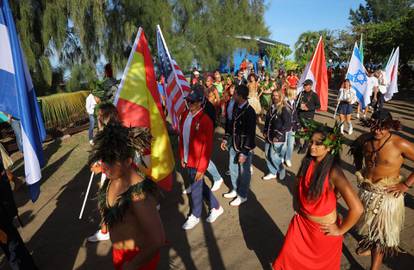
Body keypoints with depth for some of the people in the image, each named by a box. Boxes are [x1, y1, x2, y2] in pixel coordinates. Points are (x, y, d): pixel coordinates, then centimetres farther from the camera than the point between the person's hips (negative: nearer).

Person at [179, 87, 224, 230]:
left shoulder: (205, 120, -20)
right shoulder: (185, 115, 1)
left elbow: (208, 146, -19)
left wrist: (201, 168, -17)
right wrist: (182, 157, 11)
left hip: (197, 162, -7)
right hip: (187, 160, 7)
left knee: (196, 188, 11)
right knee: (200, 185, 21)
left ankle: (195, 216, 37)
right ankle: (216, 207, 42)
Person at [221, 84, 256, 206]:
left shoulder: (249, 112, -23)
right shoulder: (235, 107, 0)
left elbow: (251, 134, -21)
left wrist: (245, 152, -19)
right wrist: (226, 139, 13)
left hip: (245, 147, -7)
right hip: (234, 145, 7)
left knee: (244, 172, 11)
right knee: (233, 168, 21)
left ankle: (242, 195, 30)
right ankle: (235, 190, 43)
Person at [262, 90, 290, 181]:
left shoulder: (284, 110, -13)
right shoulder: (271, 108, 9)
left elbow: (287, 125, -17)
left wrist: (278, 136, -18)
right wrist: (265, 131, 7)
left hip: (278, 138, -7)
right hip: (268, 137, 7)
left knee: (274, 156, -5)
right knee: (267, 155, 11)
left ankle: (281, 171, 22)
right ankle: (272, 173, 29)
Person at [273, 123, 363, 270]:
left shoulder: (333, 172, -27)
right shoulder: (307, 162, -9)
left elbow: (357, 208, -29)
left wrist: (340, 230, -17)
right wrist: (298, 206, 7)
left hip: (324, 230, -4)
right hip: (301, 223, 5)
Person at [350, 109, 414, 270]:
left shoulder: (400, 144, -21)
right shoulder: (366, 139, -7)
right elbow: (356, 150, 15)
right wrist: (359, 170, 9)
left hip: (387, 194, -5)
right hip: (366, 190, 5)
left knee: (381, 232, 5)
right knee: (369, 224, 25)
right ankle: (370, 245, 53)